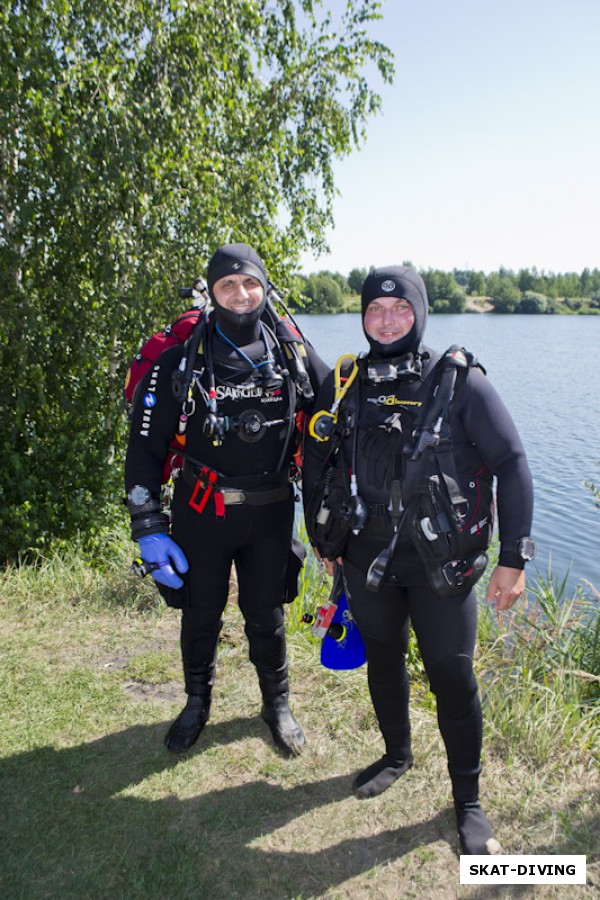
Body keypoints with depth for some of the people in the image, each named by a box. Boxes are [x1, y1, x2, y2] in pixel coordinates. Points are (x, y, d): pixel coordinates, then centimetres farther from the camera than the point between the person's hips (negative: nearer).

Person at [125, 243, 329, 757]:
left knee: (266, 614, 14)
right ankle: (198, 703, 42)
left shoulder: (293, 353, -2)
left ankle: (277, 704, 38)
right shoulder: (183, 360, -7)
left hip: (271, 510, 1)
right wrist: (147, 525, -12)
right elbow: (146, 444, -7)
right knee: (201, 613, 16)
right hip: (203, 512, 0)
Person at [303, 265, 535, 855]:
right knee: (382, 660, 18)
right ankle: (397, 755, 45)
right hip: (367, 557, 4)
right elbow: (316, 462, 12)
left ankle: (468, 799, 27)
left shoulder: (459, 381, -9)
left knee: (452, 675, 2)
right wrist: (323, 538, 12)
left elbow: (511, 464, -7)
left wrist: (514, 558, -10)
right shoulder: (344, 385, 0)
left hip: (441, 562, -3)